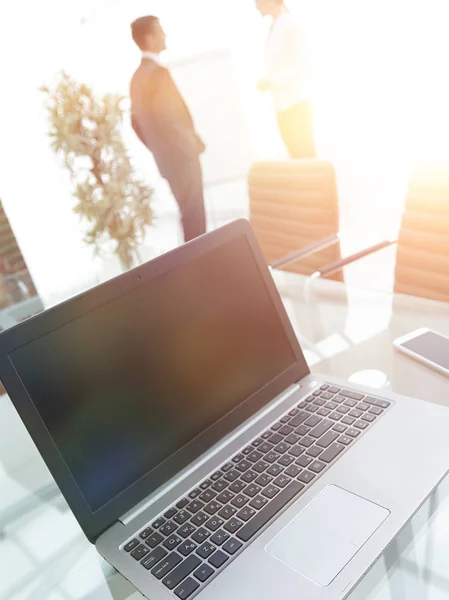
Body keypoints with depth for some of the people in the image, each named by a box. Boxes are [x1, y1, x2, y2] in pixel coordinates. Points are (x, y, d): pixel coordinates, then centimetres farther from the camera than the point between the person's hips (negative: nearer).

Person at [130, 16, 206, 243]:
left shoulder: (137, 77, 11)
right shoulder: (157, 71, -16)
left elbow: (135, 122, 15)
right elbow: (171, 118, -20)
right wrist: (195, 141, -4)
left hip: (167, 157, 9)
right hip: (181, 154, -9)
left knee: (189, 212, 18)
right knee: (194, 214, -1)